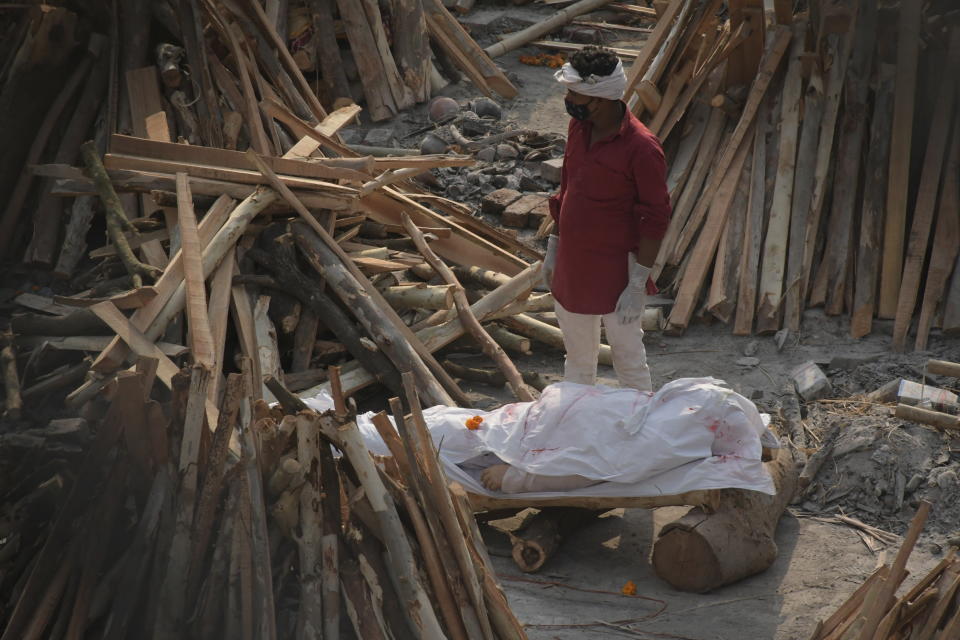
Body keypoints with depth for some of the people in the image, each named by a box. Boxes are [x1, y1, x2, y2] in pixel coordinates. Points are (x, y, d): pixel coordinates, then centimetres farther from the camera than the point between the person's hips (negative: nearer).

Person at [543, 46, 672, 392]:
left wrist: (638, 284, -16)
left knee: (629, 364, 7)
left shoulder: (641, 148, -22)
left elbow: (655, 220, -17)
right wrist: (553, 248, 16)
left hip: (616, 273, -7)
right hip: (571, 267, 7)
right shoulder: (578, 127, 0)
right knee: (577, 363, 21)